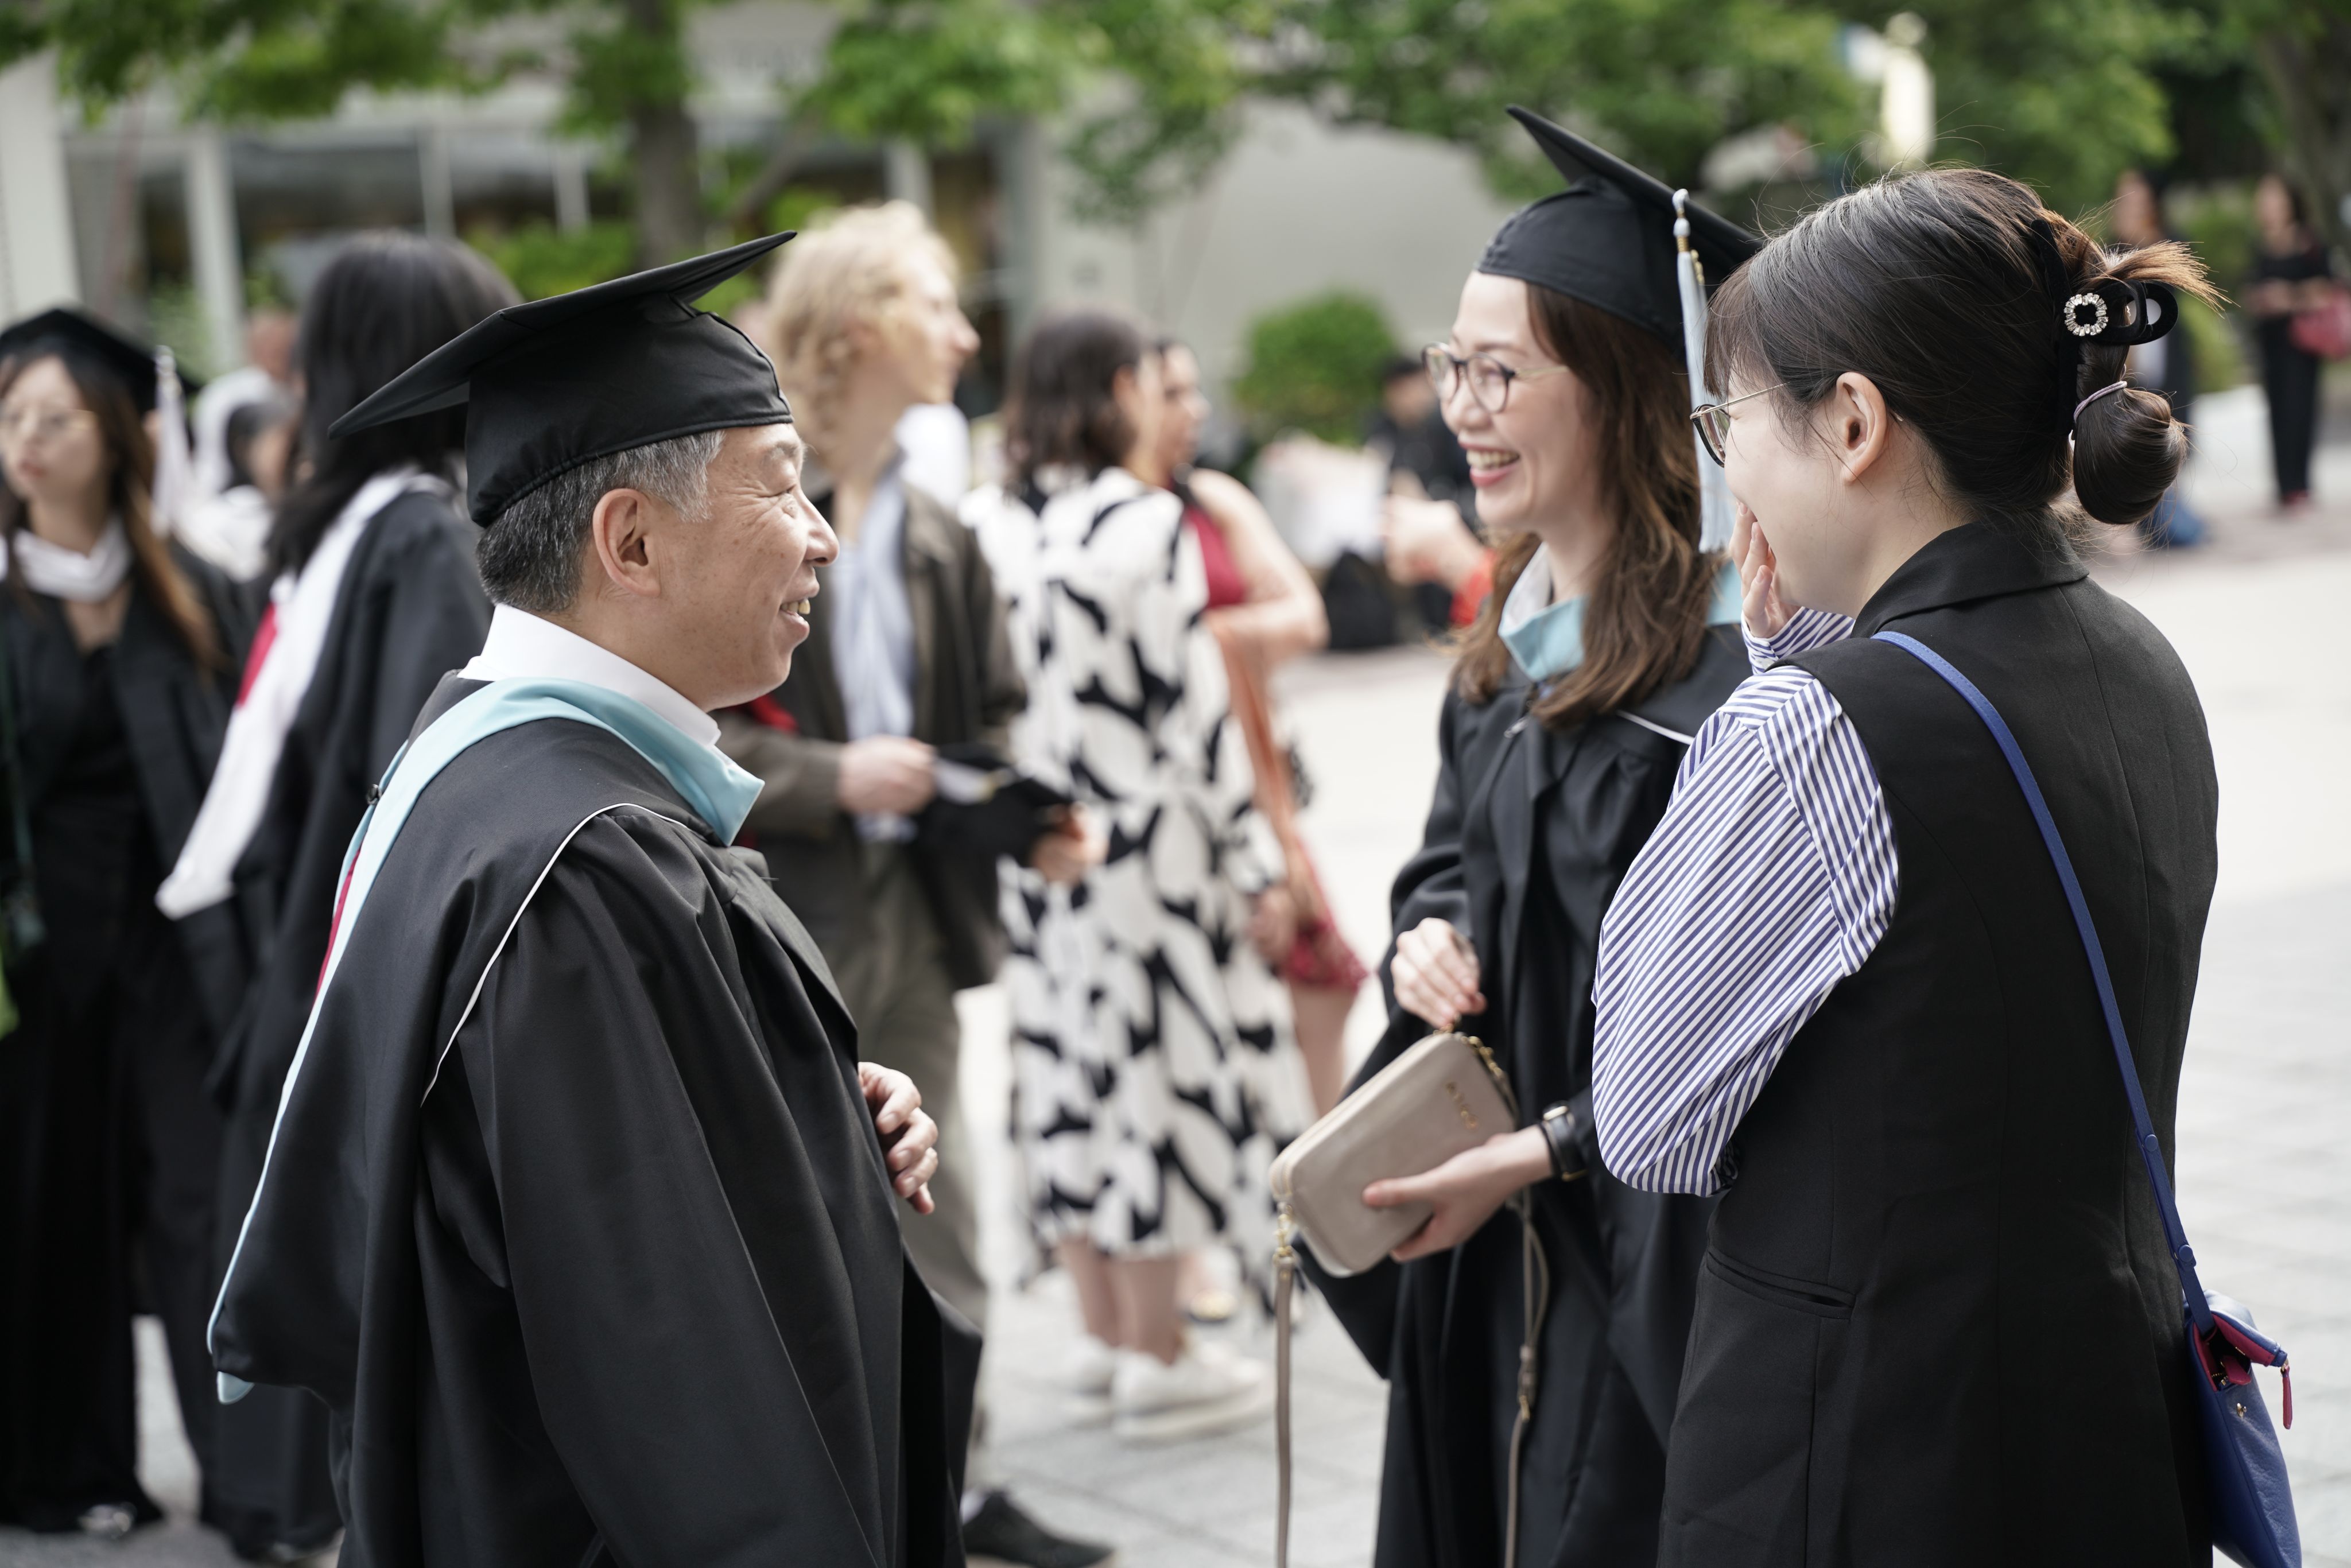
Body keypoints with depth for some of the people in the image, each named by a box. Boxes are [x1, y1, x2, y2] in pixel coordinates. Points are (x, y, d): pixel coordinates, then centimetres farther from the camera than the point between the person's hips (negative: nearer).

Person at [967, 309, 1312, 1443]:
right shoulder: (1145, 525, -14)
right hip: (1146, 845, -6)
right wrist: (1253, 867, -7)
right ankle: (1158, 1358, 11)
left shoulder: (984, 526, 3)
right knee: (1157, 1065, 3)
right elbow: (1195, 709, -13)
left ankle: (1104, 1338, 25)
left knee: (1071, 1071, 13)